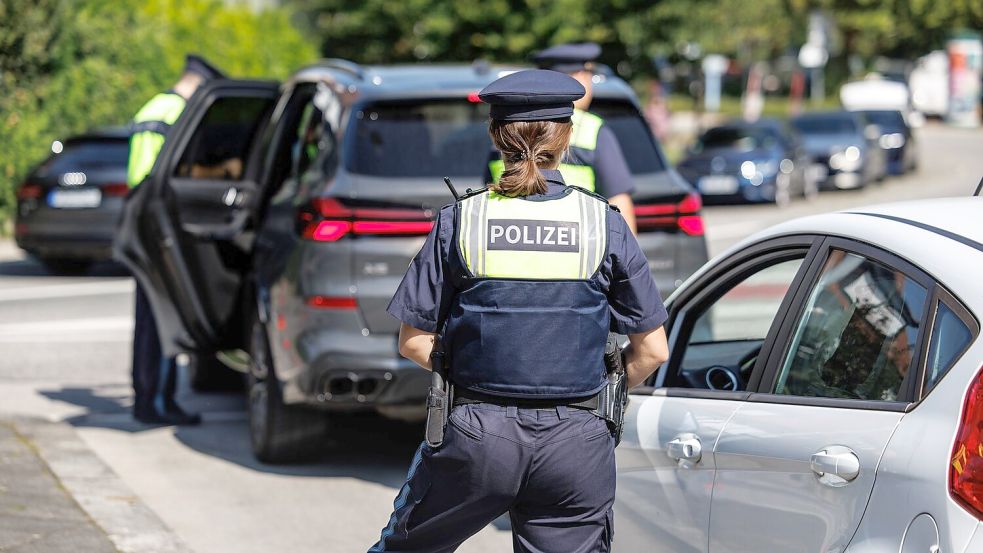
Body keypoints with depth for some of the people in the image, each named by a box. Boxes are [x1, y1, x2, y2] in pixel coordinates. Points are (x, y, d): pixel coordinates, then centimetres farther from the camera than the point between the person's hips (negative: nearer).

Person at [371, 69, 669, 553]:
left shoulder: (459, 222, -2)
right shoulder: (605, 224, -1)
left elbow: (414, 342, 0)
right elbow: (652, 350, 2)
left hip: (475, 437, 0)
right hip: (576, 447, 0)